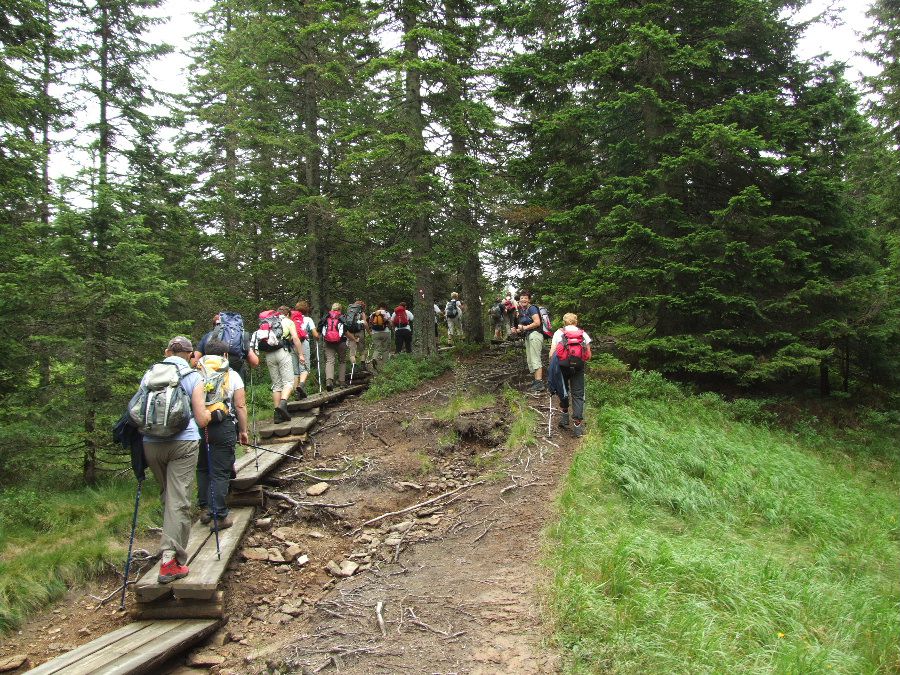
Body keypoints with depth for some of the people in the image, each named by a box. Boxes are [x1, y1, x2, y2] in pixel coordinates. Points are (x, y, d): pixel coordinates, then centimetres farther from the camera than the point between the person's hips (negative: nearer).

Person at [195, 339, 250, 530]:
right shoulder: (232, 375, 3)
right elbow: (240, 406, -2)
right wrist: (243, 430, 5)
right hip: (223, 428, -3)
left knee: (202, 469, 19)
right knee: (221, 473, 2)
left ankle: (205, 509, 25)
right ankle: (219, 516, 3)